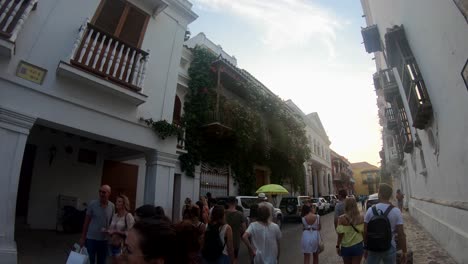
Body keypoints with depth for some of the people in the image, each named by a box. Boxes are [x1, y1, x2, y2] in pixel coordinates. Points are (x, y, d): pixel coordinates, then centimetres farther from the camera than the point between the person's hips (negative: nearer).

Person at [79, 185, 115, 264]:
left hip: (104, 239, 2)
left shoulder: (112, 206, -4)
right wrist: (82, 237, -1)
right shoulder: (92, 204, -10)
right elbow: (86, 221, -3)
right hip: (91, 238, -2)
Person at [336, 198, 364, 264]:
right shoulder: (361, 218, -8)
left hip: (346, 247, -1)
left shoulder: (342, 218, -15)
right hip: (358, 246, 1)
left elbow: (340, 234, -14)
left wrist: (337, 246, -2)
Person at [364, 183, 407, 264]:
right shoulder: (396, 211, -12)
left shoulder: (370, 210, -9)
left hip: (373, 248, 0)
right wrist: (404, 252, -1)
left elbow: (365, 232, -5)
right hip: (389, 248, 0)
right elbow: (401, 234, -12)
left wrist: (366, 248, 8)